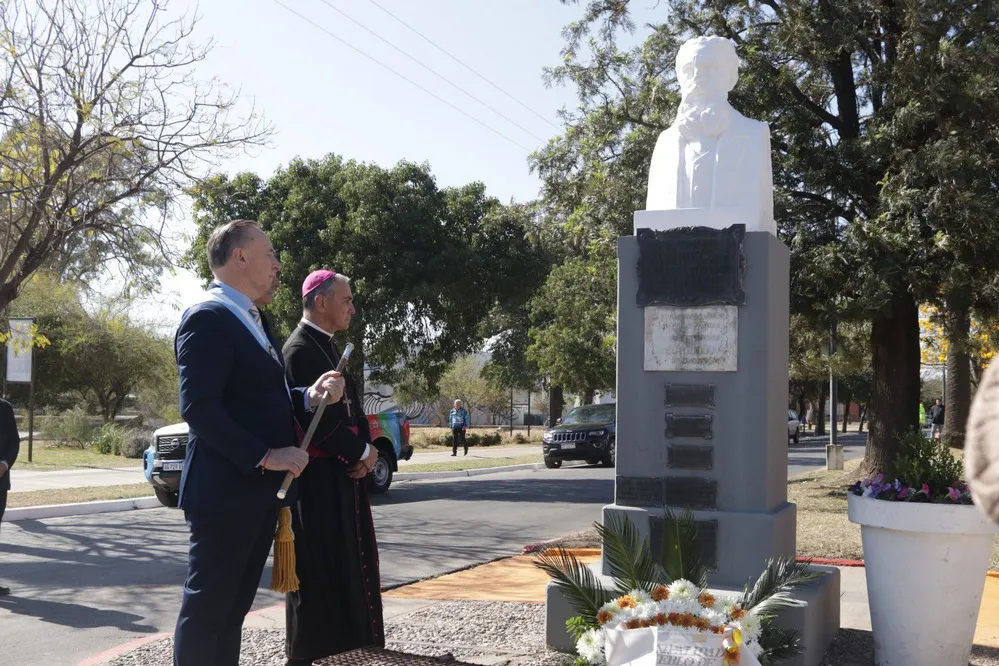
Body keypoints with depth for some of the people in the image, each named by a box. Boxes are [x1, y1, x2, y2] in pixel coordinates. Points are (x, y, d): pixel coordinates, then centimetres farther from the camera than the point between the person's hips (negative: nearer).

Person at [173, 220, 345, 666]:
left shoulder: (254, 320, 16)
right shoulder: (207, 318, -14)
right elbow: (198, 407, -23)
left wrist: (309, 397, 0)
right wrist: (265, 456, -22)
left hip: (259, 491, 9)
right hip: (225, 491, -9)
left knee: (233, 606, 15)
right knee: (207, 605, 0)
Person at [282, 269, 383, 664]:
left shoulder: (327, 346, 15)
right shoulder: (300, 348, -15)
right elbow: (317, 417, -21)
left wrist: (367, 450, -3)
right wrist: (361, 452, -11)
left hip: (343, 474, 9)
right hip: (319, 478, -9)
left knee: (346, 564, 15)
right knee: (320, 569, -1)